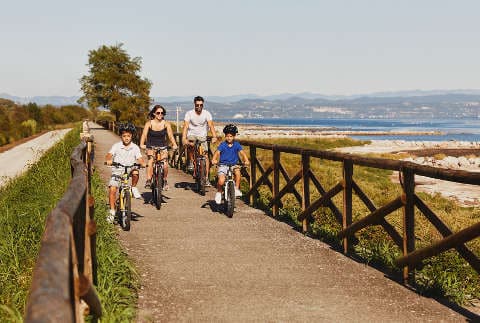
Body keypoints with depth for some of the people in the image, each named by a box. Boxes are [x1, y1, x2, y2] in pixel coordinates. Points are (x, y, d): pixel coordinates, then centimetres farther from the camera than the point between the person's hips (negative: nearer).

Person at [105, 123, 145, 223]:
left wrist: (142, 163, -28)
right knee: (112, 189, -16)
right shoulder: (116, 146, 0)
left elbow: (140, 159, -5)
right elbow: (109, 155, -11)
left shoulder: (135, 148, 4)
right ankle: (112, 211, -4)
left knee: (135, 172, -34)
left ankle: (134, 188, -5)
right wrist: (108, 160, -34)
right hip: (117, 171, 0)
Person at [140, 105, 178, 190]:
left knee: (165, 165, -17)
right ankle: (148, 180, -27)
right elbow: (144, 135, -12)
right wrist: (142, 144, -27)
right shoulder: (149, 123, -5)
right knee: (150, 160, -28)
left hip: (162, 147, 0)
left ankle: (164, 180, 8)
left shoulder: (166, 124, -4)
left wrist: (174, 144, -27)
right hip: (151, 147, 0)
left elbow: (170, 135, -11)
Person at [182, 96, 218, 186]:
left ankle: (206, 178, -7)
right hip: (192, 134, -1)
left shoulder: (206, 114, -10)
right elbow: (185, 126, -23)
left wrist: (214, 137, -39)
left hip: (202, 136, 1)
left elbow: (211, 125, -23)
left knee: (206, 155, -11)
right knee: (190, 144, -35)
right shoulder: (189, 113, -13)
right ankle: (191, 162, -10)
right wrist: (184, 138, -38)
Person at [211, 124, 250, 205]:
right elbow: (217, 152, -19)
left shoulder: (237, 145, 0)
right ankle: (219, 192, 11)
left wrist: (246, 160, -32)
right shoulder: (222, 145, -5)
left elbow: (242, 152, -13)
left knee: (237, 172, -32)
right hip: (223, 165, -2)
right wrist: (214, 160, -39)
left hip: (234, 164, 2)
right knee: (221, 181, -21)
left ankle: (237, 189, -14)